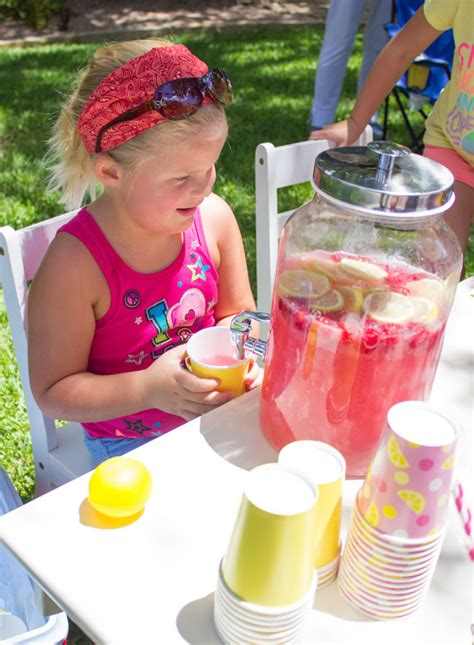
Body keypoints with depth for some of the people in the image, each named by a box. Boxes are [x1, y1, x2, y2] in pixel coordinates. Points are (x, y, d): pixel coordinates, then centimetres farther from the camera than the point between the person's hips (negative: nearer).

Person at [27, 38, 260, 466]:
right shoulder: (74, 265, -24)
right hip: (130, 442, -4)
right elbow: (52, 391, -16)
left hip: (216, 412, 4)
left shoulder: (213, 216, -10)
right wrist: (149, 388, -28)